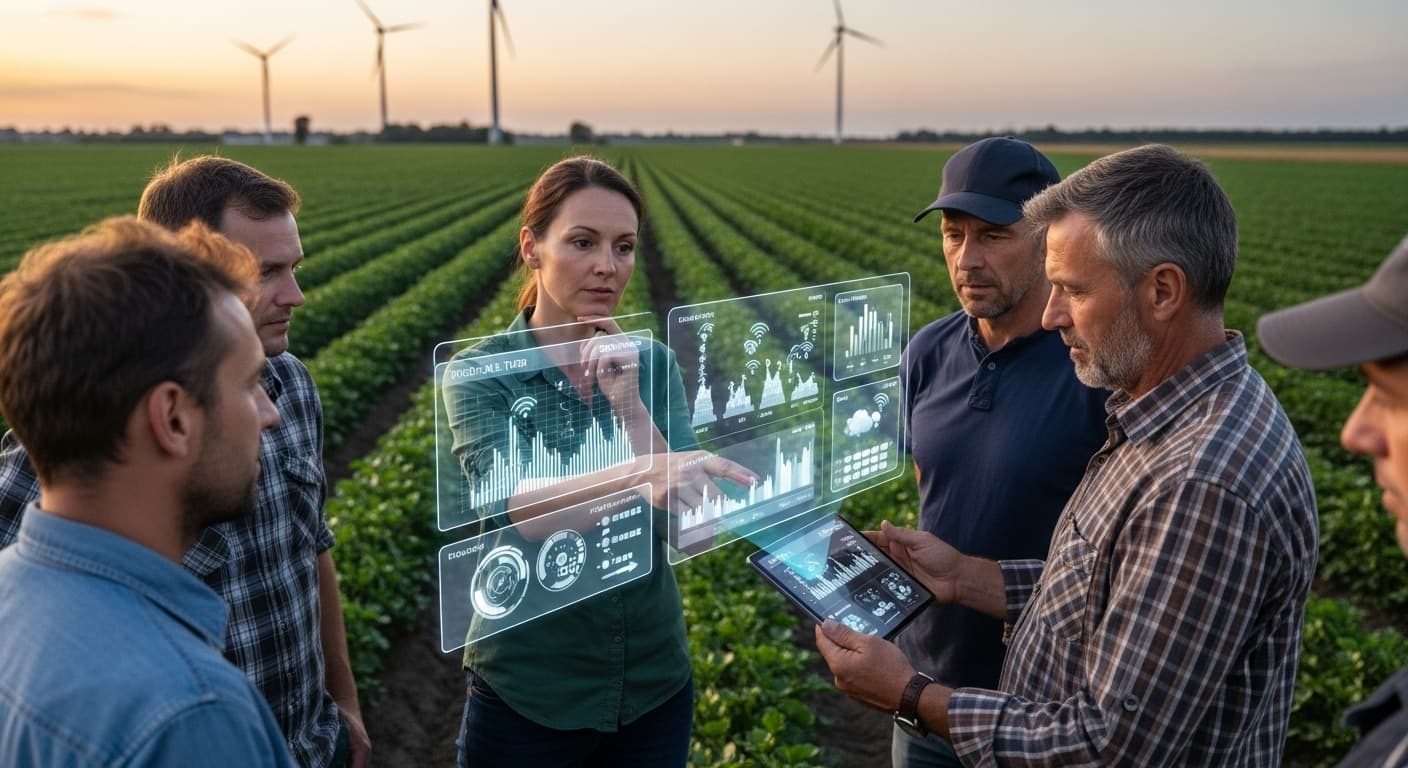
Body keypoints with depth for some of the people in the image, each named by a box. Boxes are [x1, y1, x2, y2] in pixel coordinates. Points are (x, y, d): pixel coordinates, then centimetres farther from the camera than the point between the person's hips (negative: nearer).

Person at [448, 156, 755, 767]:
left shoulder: (652, 364, -2)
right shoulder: (480, 371, -11)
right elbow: (508, 508, -27)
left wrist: (628, 403, -22)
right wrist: (641, 476, -43)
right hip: (527, 695, -2)